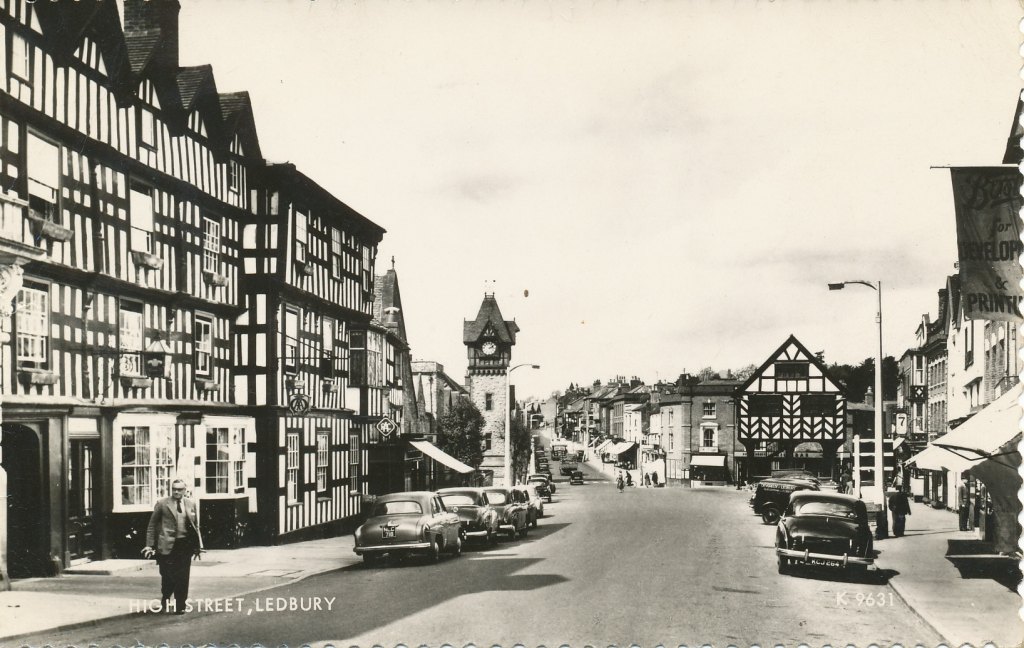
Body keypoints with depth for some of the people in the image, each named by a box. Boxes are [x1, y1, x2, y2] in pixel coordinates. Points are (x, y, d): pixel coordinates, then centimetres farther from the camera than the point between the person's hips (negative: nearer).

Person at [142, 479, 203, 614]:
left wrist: (198, 545, 10)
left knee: (183, 578, 3)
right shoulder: (162, 504, 1)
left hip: (185, 544, 2)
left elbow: (196, 526, 15)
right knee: (168, 576, 0)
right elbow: (152, 525, 4)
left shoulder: (191, 504, 10)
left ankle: (180, 606, 12)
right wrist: (149, 545, 0)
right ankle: (165, 601, 25)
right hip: (168, 545, -2)